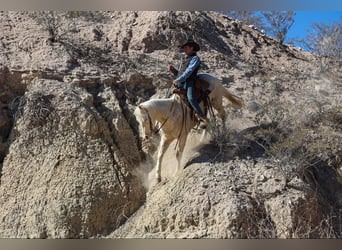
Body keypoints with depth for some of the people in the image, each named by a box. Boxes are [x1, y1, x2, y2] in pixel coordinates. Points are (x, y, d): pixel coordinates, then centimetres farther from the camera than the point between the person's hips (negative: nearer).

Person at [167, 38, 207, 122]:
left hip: (188, 82, -9)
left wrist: (178, 80, -19)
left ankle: (200, 115, -27)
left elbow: (189, 71, -13)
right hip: (179, 83, 9)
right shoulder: (186, 59, 24)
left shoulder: (195, 58, -1)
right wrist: (173, 69, 7)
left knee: (190, 98, -30)